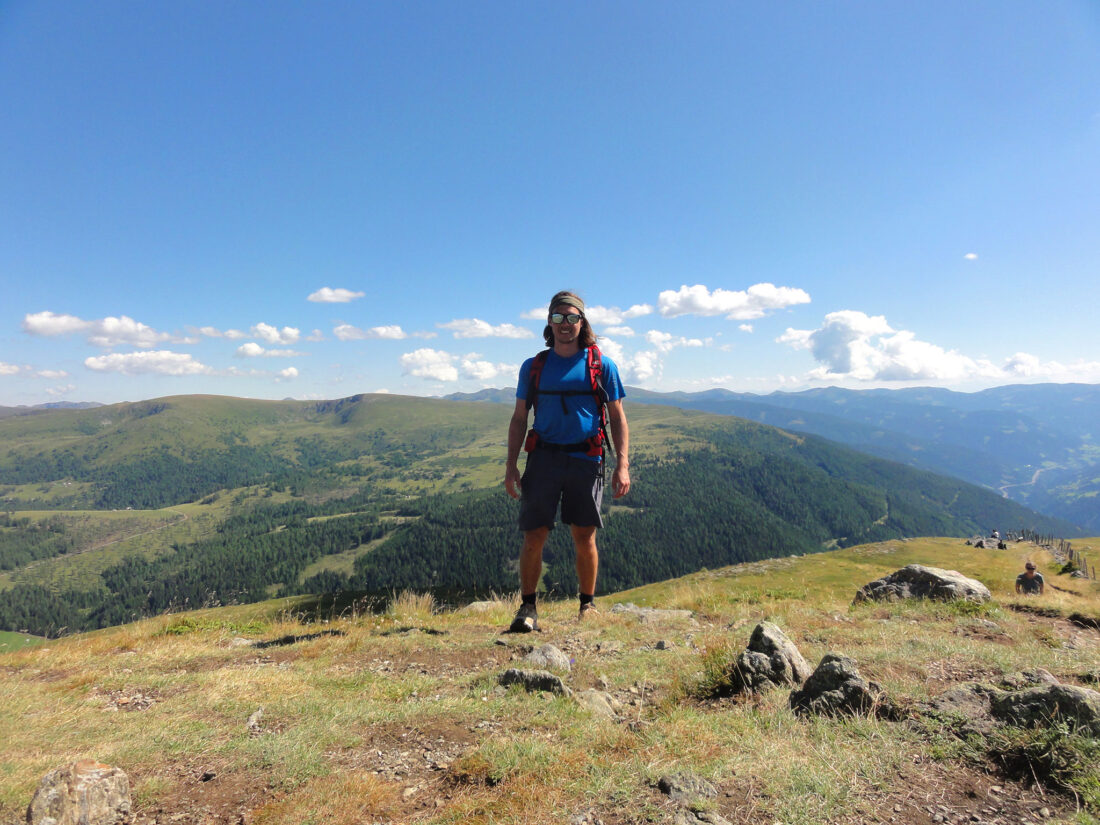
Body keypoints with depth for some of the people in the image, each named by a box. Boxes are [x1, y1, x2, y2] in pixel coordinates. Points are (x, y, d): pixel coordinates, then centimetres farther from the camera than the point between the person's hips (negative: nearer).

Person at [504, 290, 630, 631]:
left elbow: (617, 418, 6)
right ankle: (528, 608, 11)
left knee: (584, 539, 5)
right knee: (534, 537, -2)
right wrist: (511, 464, 3)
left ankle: (588, 606, 23)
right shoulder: (533, 366, 10)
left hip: (585, 459, -1)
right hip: (544, 458, 1)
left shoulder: (602, 365, 6)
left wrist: (622, 465, -4)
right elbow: (519, 418, 12)